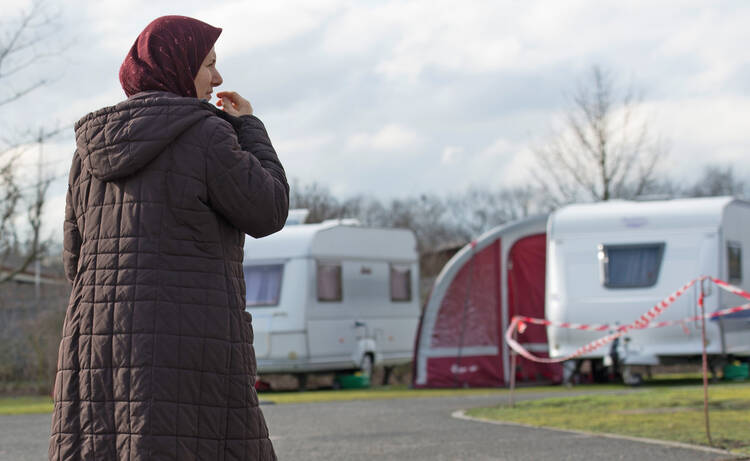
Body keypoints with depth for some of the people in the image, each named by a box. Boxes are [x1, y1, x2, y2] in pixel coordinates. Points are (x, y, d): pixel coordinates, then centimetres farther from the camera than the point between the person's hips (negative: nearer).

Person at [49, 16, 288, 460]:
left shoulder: (93, 149, 13)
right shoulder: (204, 134, -6)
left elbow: (80, 261, 15)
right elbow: (267, 214, 1)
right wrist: (250, 129, 12)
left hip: (99, 342, 6)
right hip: (189, 351, -6)